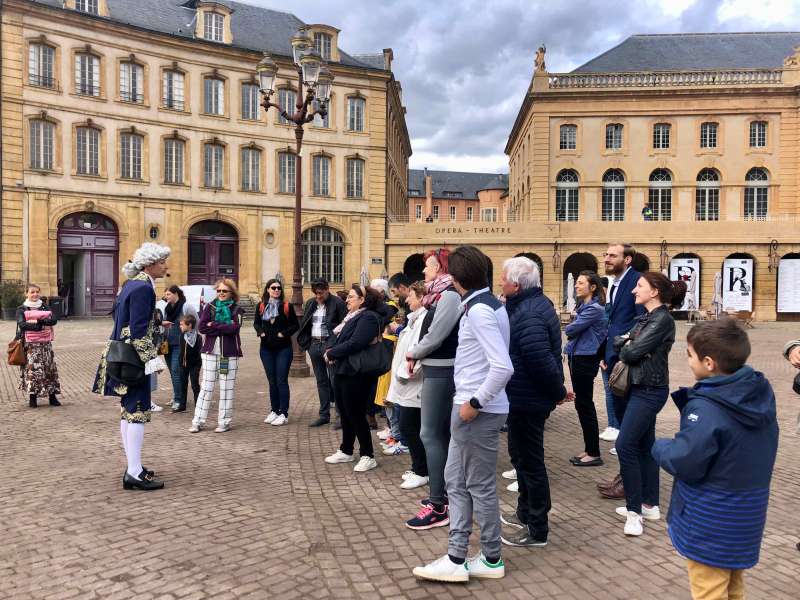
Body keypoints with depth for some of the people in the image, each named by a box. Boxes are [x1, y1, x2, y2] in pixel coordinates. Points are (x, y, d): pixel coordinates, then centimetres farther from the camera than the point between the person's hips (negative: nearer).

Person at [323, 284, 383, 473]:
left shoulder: (368, 317, -15)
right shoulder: (351, 316, 16)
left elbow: (354, 344, -24)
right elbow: (338, 339, 17)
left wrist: (331, 353, -13)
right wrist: (330, 351, -3)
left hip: (355, 374, -9)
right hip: (341, 371, 9)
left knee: (356, 415, -2)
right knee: (345, 413, 16)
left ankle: (368, 456, 9)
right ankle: (346, 451, 29)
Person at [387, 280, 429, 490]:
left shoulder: (424, 319, -18)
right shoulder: (415, 318, 15)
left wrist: (404, 373, -18)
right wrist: (400, 374, 13)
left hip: (413, 386, -10)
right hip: (406, 385, 10)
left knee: (409, 428, -3)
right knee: (410, 428, 15)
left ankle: (421, 472, 8)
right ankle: (419, 468, 26)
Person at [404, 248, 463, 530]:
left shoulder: (449, 295, -16)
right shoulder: (441, 294, 13)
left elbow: (435, 337, -19)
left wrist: (412, 353, -5)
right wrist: (417, 354, 3)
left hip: (441, 372, -10)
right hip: (438, 369, 10)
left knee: (431, 435, -9)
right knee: (443, 433, 15)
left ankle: (438, 507, -5)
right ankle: (446, 492, 26)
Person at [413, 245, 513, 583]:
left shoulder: (478, 310, -19)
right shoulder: (487, 304, 12)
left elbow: (503, 367, -28)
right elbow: (494, 359, 17)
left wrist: (475, 403, -19)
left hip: (478, 412, -10)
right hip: (468, 407, 10)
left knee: (480, 486, 5)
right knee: (456, 481, 14)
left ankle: (491, 560, 22)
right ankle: (457, 559, 23)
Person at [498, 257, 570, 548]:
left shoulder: (528, 315, -25)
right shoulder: (533, 303, 9)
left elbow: (541, 360, -29)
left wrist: (558, 392, -17)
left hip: (527, 401, -11)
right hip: (526, 397, 11)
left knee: (529, 461, 2)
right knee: (521, 454, 23)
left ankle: (537, 530, 17)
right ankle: (525, 512, 39)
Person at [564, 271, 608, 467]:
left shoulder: (594, 309, -17)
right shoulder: (583, 306, 13)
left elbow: (571, 329, -17)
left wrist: (568, 329, 2)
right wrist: (572, 331, -6)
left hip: (586, 360, -9)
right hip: (577, 357, 9)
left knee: (584, 405, -2)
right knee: (582, 404, 14)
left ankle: (594, 454, 8)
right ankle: (589, 449, 23)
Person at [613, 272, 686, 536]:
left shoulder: (662, 319, -17)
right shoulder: (647, 317, 12)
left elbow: (633, 352, -20)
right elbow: (619, 342, 10)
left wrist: (625, 348, 0)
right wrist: (625, 341, -10)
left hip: (649, 391, -9)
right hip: (639, 388, 9)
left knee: (625, 446, -9)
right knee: (644, 446, 13)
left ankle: (634, 511, 0)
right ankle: (650, 505, 23)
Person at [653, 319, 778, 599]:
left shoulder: (705, 408, -28)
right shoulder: (761, 392, -3)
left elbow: (683, 462, -26)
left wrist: (659, 447, -7)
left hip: (710, 525, -8)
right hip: (745, 517, 8)